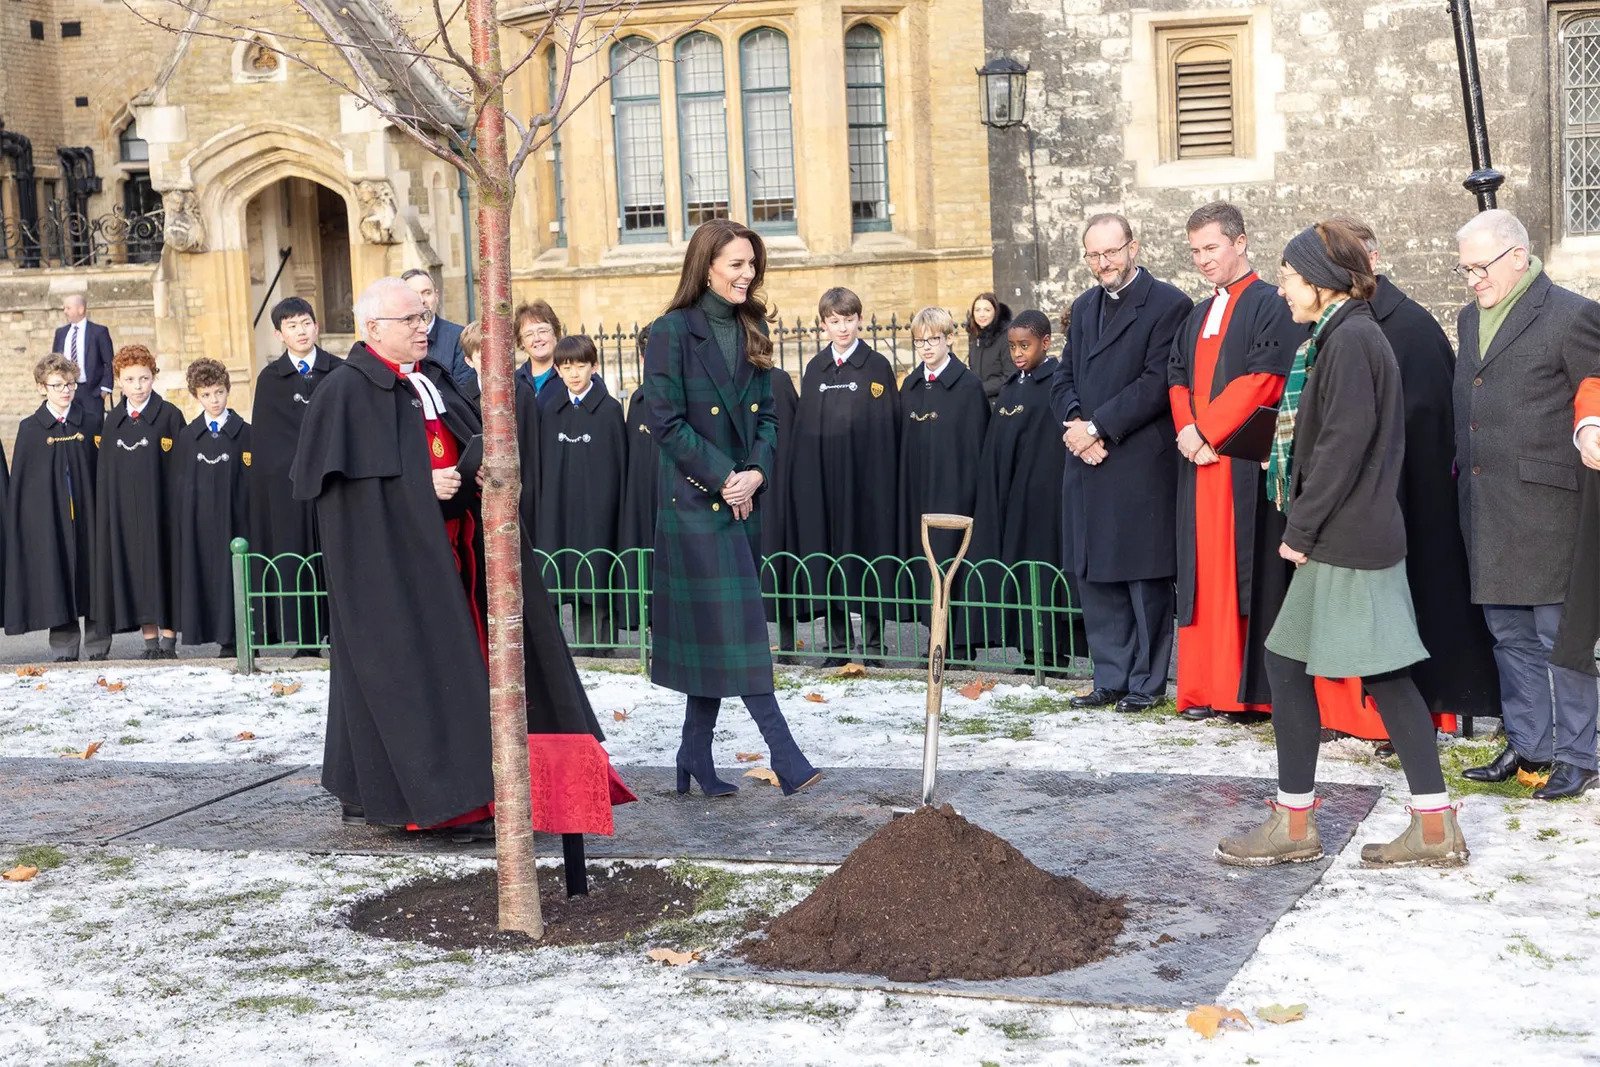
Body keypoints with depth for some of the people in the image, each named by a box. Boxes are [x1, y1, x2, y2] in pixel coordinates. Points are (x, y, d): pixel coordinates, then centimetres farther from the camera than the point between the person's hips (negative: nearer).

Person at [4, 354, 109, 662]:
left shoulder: (89, 424, 5)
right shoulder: (31, 428, 2)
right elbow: (19, 479, 2)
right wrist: (19, 519, -4)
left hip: (86, 515, 1)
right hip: (48, 519, -1)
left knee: (90, 575, 3)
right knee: (57, 579, 1)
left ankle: (98, 646, 13)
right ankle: (64, 648, 8)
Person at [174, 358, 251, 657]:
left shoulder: (244, 433, 2)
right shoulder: (188, 437, 9)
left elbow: (251, 480, 2)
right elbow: (182, 484, 9)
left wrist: (251, 519, -4)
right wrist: (182, 526, 3)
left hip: (234, 517, -2)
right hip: (200, 519, 2)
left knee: (236, 572, -3)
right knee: (207, 573, 1)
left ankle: (241, 636, 3)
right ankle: (227, 640, 6)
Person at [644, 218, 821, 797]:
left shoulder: (752, 331, 12)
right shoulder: (673, 332, -8)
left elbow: (767, 415, 12)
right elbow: (666, 421, -12)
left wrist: (756, 472, -6)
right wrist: (724, 478, -13)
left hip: (744, 498, 7)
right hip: (696, 500, -6)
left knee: (713, 633, 9)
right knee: (736, 623, -8)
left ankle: (696, 760, 15)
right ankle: (785, 756, -8)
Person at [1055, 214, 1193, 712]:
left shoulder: (1168, 304, -6)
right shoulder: (1084, 307, 17)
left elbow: (1158, 382, -14)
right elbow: (1065, 379, 16)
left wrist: (1097, 427, -14)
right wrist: (1075, 424, -5)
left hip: (1141, 464, -7)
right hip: (1087, 464, 7)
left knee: (1145, 577, 0)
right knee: (1094, 577, 10)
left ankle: (1147, 683, 10)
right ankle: (1110, 679, 19)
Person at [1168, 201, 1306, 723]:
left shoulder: (1271, 306, -4)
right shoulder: (1198, 316, 20)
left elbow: (1263, 379, -14)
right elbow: (1177, 377, 16)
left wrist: (1208, 432, -14)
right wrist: (1187, 430, -3)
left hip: (1245, 462, -7)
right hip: (1199, 463, 7)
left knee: (1246, 571, -6)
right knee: (1204, 573, 7)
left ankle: (1250, 691, -2)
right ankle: (1204, 687, 11)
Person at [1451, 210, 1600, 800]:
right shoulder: (1470, 318, 15)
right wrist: (1464, 468, 14)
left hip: (1545, 503, -7)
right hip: (1485, 506, 7)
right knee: (1511, 635, 14)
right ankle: (1528, 745, 25)